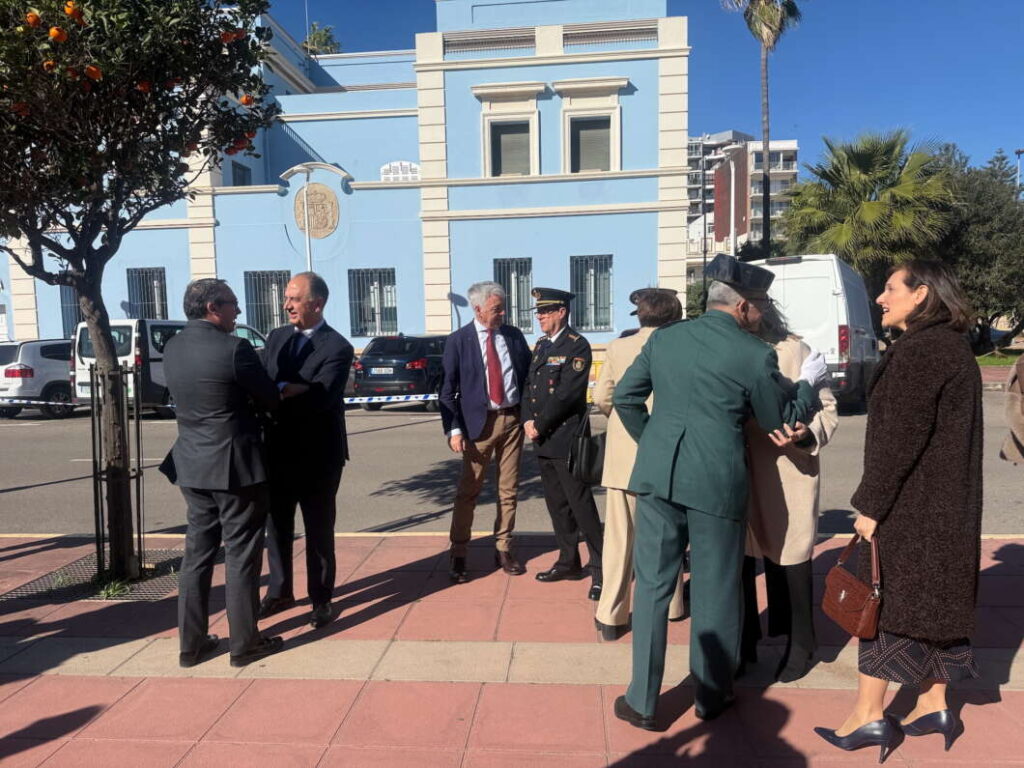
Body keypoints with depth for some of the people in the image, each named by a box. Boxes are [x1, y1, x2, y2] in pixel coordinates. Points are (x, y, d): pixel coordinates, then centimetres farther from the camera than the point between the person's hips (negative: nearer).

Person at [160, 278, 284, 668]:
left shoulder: (172, 347, 4)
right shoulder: (234, 348, -17)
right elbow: (271, 400, -9)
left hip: (192, 463, 7)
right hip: (234, 464, -7)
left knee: (197, 551, 15)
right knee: (241, 554, 5)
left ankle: (191, 643, 24)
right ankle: (244, 643, 16)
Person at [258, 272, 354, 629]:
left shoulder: (338, 347, -13)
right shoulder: (277, 337, 7)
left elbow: (321, 398, -24)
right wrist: (295, 389, -20)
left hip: (317, 455, -5)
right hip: (278, 449, 6)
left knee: (319, 530, 8)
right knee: (276, 526, 17)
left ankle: (321, 598, 24)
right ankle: (280, 591, 35)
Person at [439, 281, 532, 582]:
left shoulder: (514, 335, 5)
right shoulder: (458, 340, -4)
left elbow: (529, 374, 11)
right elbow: (448, 389, -4)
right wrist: (454, 429, -11)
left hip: (513, 419, 3)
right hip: (479, 421, -3)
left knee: (508, 490, 11)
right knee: (468, 491, 3)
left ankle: (503, 549, 25)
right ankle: (458, 554, 16)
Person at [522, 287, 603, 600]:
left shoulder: (577, 346, -9)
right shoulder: (541, 345, 16)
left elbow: (567, 393, -17)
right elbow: (529, 385, 15)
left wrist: (540, 425, -13)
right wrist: (528, 420, -1)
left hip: (566, 438, -8)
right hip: (542, 440, 8)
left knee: (581, 505, -5)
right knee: (556, 504, 14)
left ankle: (599, 568, 5)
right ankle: (569, 562, 27)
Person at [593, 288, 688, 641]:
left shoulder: (617, 348, -4)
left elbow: (601, 398, -1)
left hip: (623, 454, 0)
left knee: (618, 536, 5)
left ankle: (610, 615, 5)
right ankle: (670, 604, 32)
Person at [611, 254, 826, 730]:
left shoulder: (664, 337, 6)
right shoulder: (755, 355, -6)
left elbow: (624, 396, 10)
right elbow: (780, 420, 7)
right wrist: (808, 382, 22)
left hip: (657, 475, 3)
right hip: (716, 482, -3)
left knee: (652, 585, 12)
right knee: (714, 592, 14)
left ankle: (642, 702, 19)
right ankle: (711, 696, 32)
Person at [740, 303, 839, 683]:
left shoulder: (795, 351, -7)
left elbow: (826, 409, -5)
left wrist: (804, 435, -24)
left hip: (787, 473, -3)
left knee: (789, 557, 9)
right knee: (737, 558, 8)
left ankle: (799, 644, 29)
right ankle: (742, 642, 26)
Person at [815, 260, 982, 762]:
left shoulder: (917, 350, -18)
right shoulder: (954, 346, 12)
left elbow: (901, 437, -22)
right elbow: (948, 433, 15)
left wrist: (870, 503, -16)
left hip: (910, 503, -9)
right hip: (947, 505, 9)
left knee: (885, 601, 0)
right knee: (936, 599, 15)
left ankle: (868, 717, 10)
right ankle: (935, 706, 27)